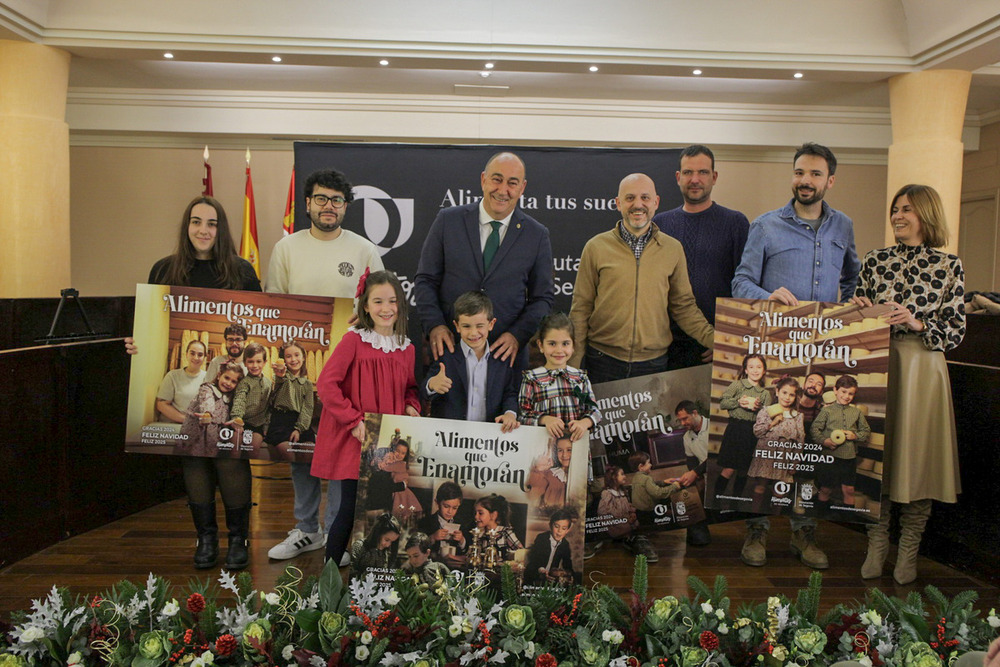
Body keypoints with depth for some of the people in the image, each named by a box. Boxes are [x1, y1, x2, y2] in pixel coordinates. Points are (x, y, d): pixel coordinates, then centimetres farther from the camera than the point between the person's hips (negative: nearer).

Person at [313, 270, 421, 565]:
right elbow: (326, 383, -12)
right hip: (354, 441, -4)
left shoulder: (407, 349, 7)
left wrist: (411, 407, -1)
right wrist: (355, 421, -15)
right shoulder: (354, 339, -7)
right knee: (350, 508, -2)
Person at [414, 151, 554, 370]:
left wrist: (517, 335, -10)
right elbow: (425, 280, 4)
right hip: (448, 347, 0)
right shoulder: (448, 220, 2)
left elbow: (542, 297, 6)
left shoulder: (537, 235, 2)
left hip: (505, 353, 0)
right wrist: (434, 325, -11)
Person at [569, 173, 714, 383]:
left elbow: (683, 306, 9)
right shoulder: (596, 247, -1)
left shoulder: (673, 249, 5)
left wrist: (714, 339, -5)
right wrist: (573, 363, -2)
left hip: (654, 361, 2)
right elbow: (581, 308, 1)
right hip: (603, 360, -1)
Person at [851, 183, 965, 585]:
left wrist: (916, 322, -18)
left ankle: (909, 551, 18)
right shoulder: (875, 261, 8)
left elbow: (956, 331, -2)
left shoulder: (949, 266, 1)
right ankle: (876, 546, 18)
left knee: (917, 457, 3)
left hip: (922, 370, -2)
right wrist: (862, 312, -9)